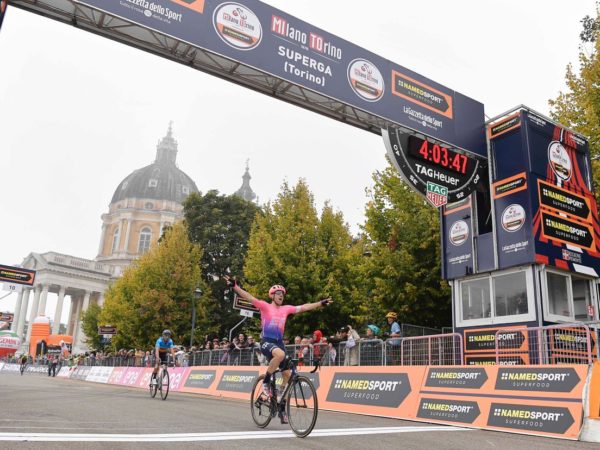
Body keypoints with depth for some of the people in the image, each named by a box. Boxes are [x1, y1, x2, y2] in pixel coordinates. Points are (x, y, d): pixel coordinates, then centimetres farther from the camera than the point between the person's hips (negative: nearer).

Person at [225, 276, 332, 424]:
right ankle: (266, 382, -14)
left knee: (288, 374, 0)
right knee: (280, 354, -38)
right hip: (266, 341, -6)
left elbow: (304, 307, 17)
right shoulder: (265, 306, -3)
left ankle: (282, 408, 14)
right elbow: (249, 297, -14)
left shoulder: (286, 309, 11)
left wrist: (321, 303, 17)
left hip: (279, 342, 6)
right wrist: (234, 286, -26)